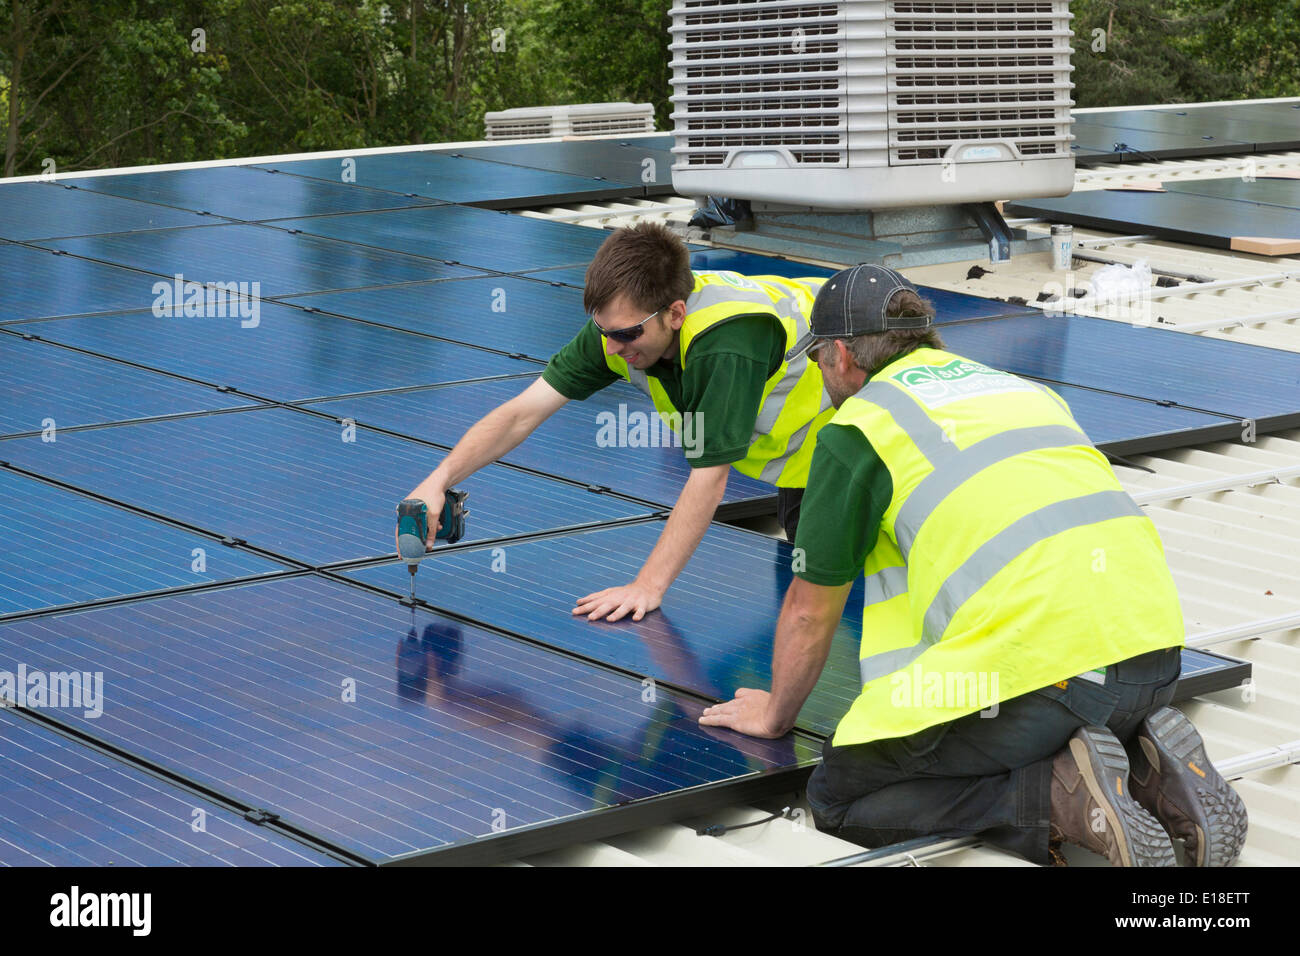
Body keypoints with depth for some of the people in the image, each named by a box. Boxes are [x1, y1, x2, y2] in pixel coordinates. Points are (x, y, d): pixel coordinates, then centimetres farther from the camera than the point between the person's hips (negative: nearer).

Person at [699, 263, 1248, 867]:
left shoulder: (855, 427, 8)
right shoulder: (1020, 388, 27)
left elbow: (811, 612, 15)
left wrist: (774, 716, 35)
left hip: (1040, 665, -7)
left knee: (837, 799, 7)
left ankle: (1060, 797, -10)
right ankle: (1148, 768, 6)